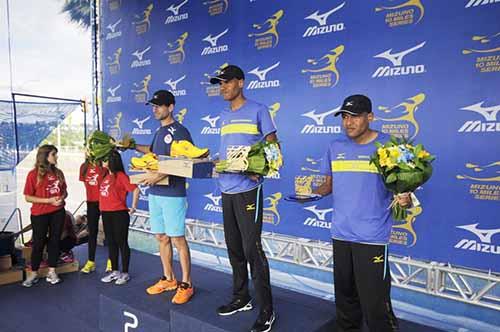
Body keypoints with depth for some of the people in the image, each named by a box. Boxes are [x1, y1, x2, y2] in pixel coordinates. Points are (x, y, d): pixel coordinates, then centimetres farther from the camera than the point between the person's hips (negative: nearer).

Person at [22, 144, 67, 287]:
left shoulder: (58, 173, 3)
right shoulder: (33, 174, -10)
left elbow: (64, 191, 14)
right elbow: (28, 197, -9)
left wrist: (62, 198, -9)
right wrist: (49, 200, -17)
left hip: (58, 213, 4)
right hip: (40, 214, -4)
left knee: (54, 241, 9)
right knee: (38, 243, 7)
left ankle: (52, 272, 20)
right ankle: (34, 273, 22)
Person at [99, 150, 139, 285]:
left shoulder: (120, 175, -12)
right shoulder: (106, 176, 12)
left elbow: (135, 189, -17)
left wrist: (133, 207, -13)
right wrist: (102, 206, 11)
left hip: (119, 214, -8)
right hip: (106, 214, 8)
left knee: (122, 243, 1)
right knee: (111, 242, 14)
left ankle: (125, 273, 11)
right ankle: (114, 271, 25)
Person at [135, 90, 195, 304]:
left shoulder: (179, 131, -10)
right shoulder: (159, 131, 15)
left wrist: (160, 175, -24)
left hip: (173, 194, -8)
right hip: (155, 192, 8)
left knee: (177, 238, -4)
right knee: (161, 237, 13)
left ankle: (186, 284, 7)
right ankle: (168, 279, 26)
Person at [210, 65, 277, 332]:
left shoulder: (258, 110, -4)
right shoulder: (224, 115, 16)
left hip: (248, 189, -7)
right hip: (226, 189, 7)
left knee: (252, 249, -6)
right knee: (234, 248, 14)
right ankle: (241, 298, 30)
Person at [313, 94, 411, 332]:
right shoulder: (335, 147, 7)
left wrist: (404, 200, -25)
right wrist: (312, 193, -4)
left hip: (372, 236, -4)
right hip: (340, 233, 5)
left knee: (374, 301, -3)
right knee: (345, 295, 19)